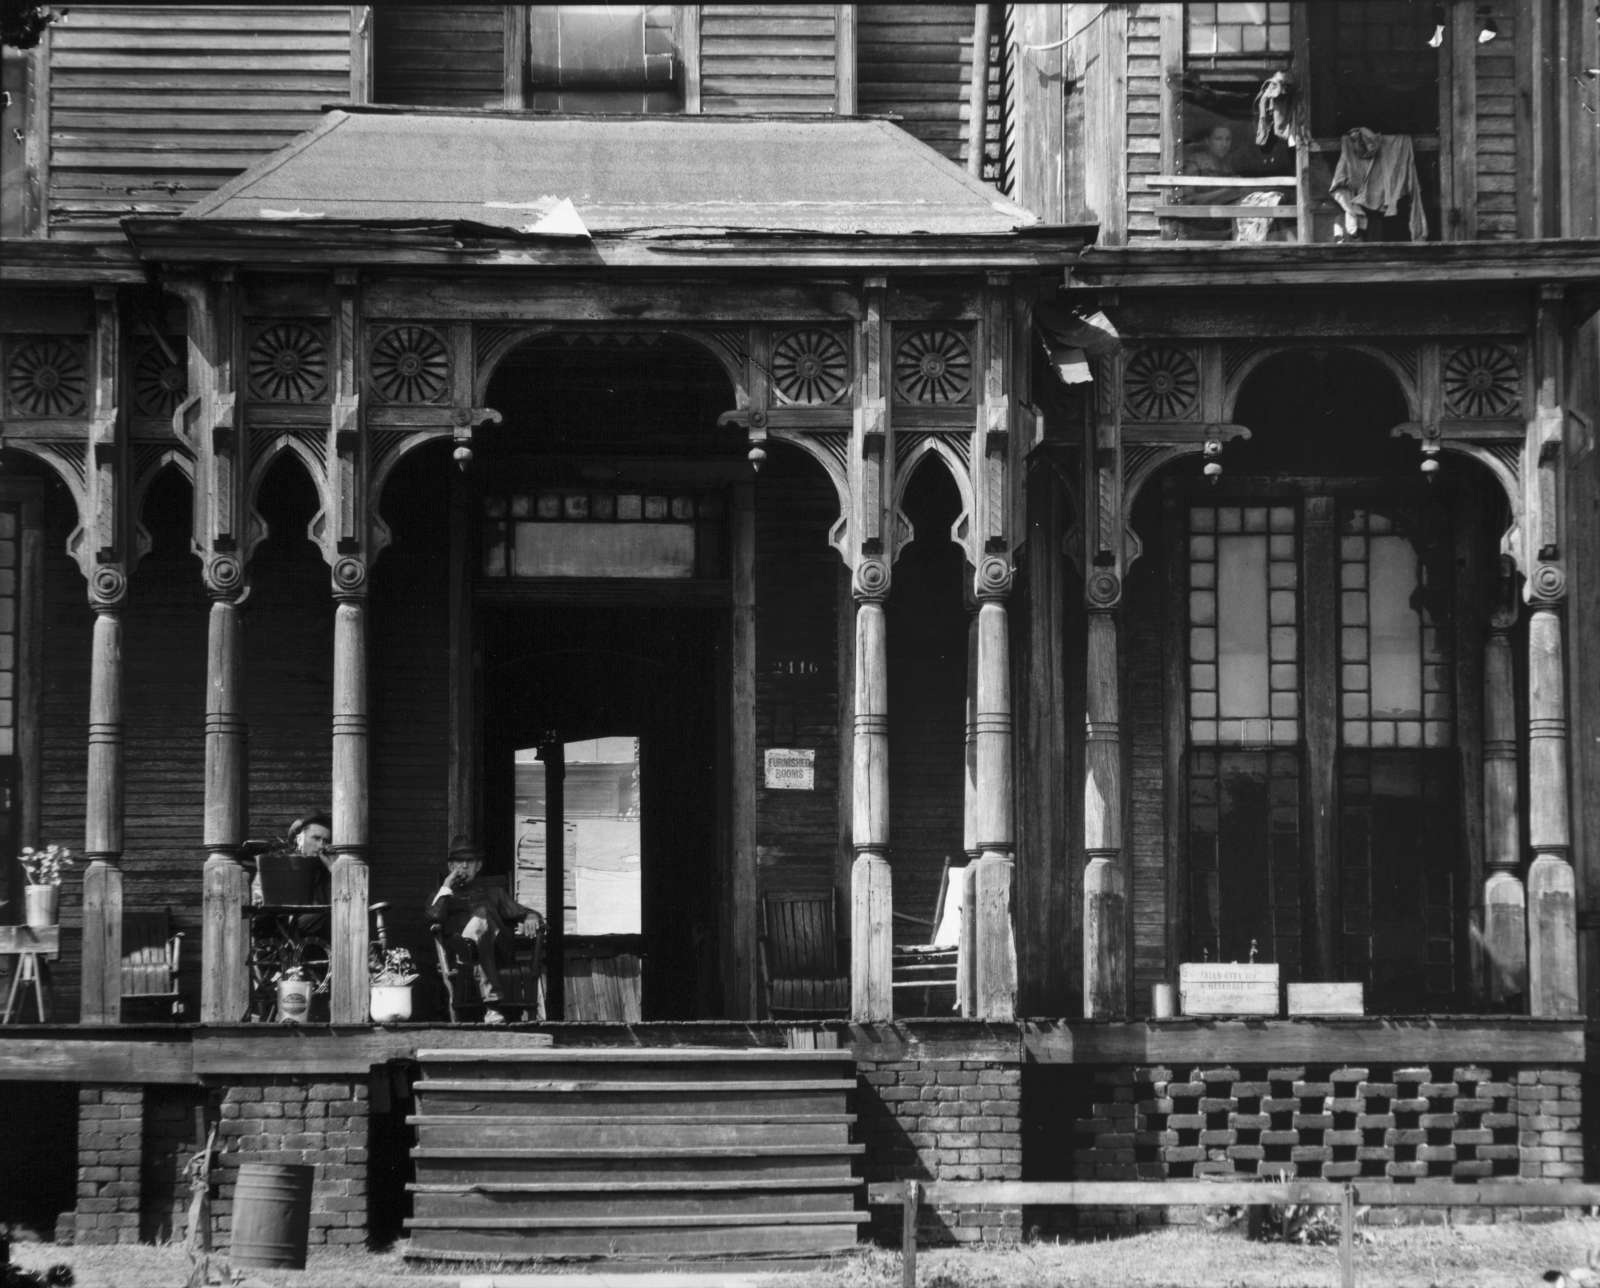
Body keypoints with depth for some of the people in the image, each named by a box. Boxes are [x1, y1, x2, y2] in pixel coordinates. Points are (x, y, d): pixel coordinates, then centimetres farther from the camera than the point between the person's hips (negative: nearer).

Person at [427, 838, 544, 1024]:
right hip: (458, 950, -1)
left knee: (482, 913, -32)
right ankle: (491, 1006, -51)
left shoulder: (492, 889, 34)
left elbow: (519, 912, 25)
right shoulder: (443, 894, 28)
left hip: (497, 949, 1)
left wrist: (531, 918, 2)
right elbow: (434, 918, 5)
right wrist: (447, 887, 10)